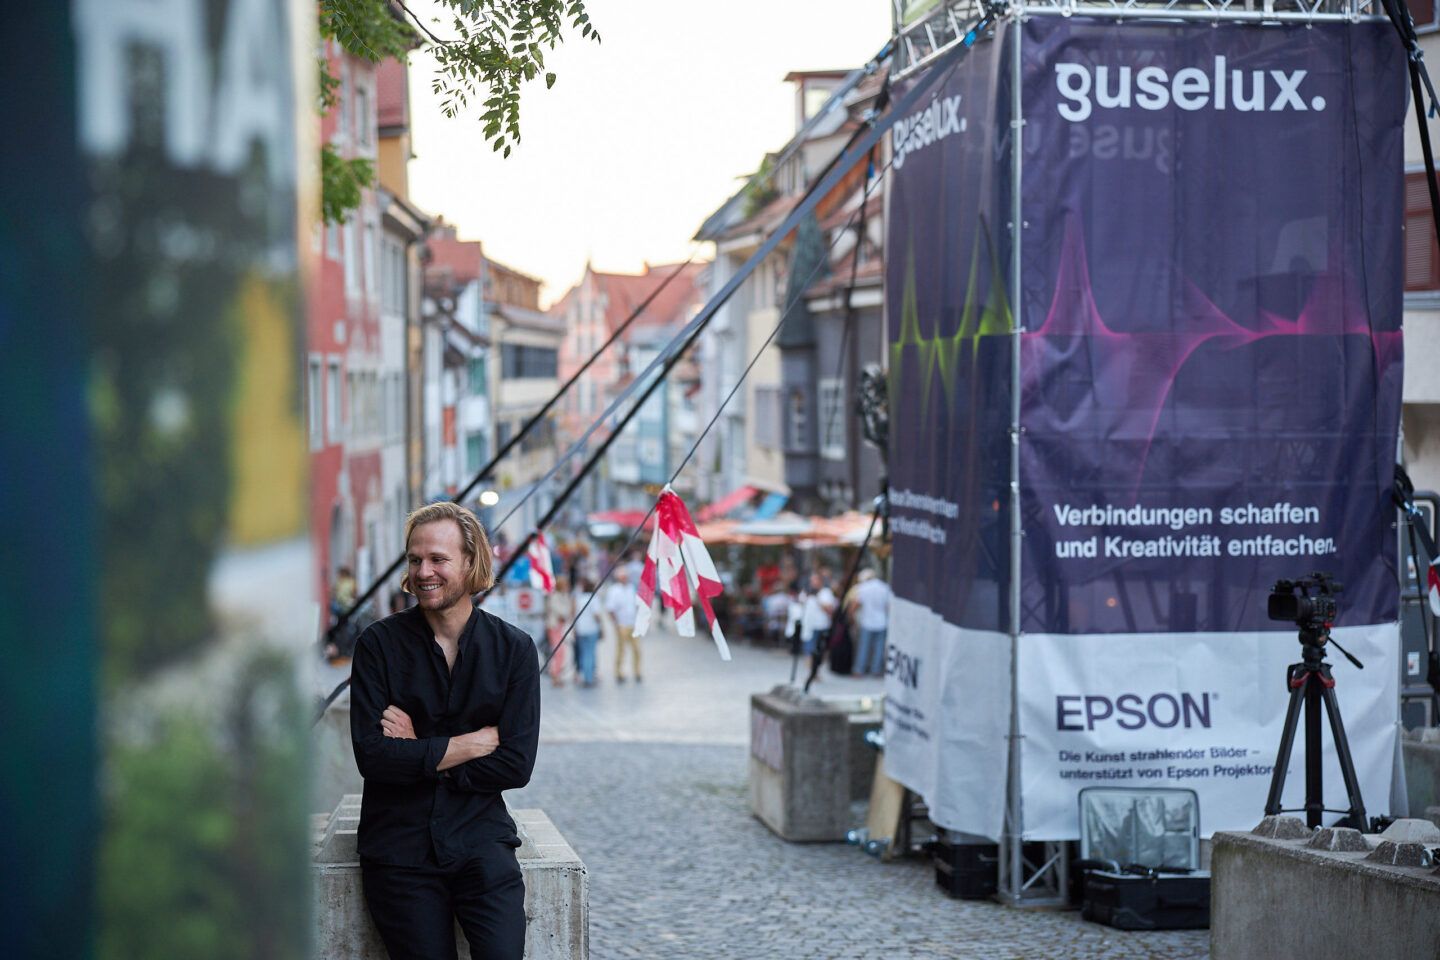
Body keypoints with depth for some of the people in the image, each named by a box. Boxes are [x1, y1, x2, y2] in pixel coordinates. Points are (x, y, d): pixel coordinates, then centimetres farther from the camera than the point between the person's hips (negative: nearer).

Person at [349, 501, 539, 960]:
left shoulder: (512, 648, 2)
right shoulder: (379, 643, -1)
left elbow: (516, 765, -4)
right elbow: (371, 755, -11)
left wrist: (420, 754, -9)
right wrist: (475, 742, -9)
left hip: (480, 839, 0)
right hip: (399, 848, 0)